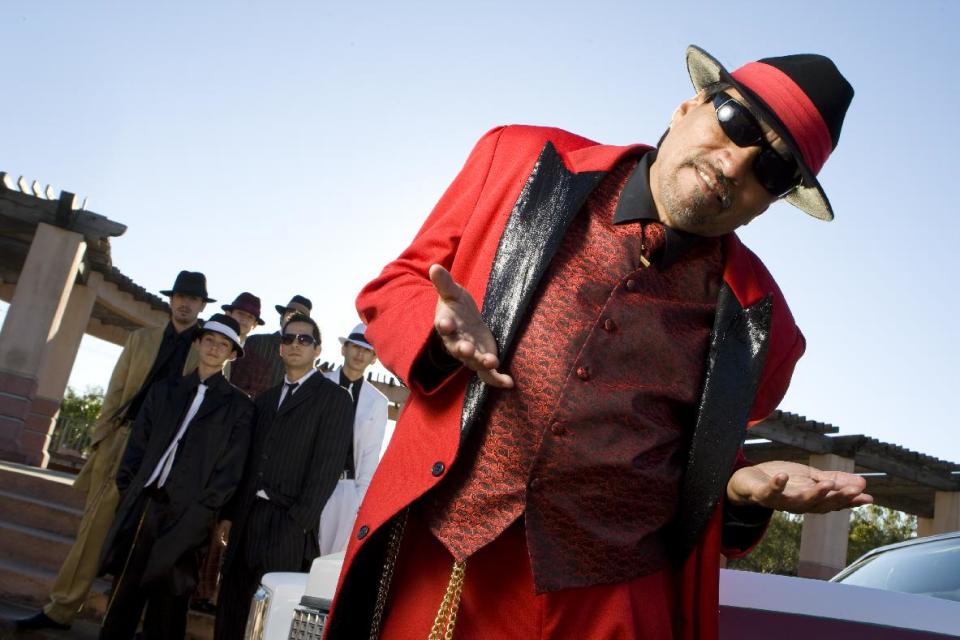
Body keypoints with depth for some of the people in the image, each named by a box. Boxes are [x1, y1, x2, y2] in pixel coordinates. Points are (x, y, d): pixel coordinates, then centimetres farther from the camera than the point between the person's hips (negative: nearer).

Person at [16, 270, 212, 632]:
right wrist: (101, 436, 2)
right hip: (123, 440, 2)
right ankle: (61, 608, 11)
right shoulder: (141, 338, 13)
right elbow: (115, 391, 10)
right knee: (94, 526, 3)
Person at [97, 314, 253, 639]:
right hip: (142, 504, 3)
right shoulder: (164, 390, 14)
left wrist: (203, 510, -11)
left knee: (167, 601, 2)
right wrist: (128, 490, 2)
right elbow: (138, 444, 11)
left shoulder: (238, 405, 3)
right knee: (122, 594, 5)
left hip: (185, 516, -3)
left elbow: (230, 467, -3)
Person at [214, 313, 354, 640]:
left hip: (289, 521, -5)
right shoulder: (265, 398, 18)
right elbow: (249, 459, 15)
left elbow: (327, 466, -10)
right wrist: (229, 514, 6)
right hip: (247, 516, 6)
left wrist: (297, 523, -16)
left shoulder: (334, 398, -2)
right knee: (231, 609, 8)